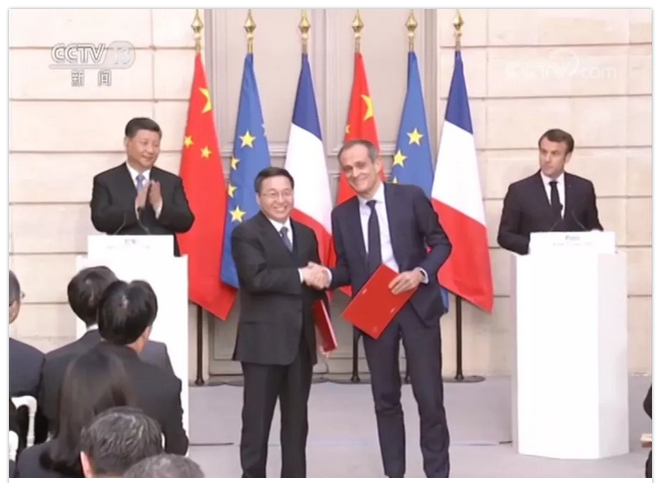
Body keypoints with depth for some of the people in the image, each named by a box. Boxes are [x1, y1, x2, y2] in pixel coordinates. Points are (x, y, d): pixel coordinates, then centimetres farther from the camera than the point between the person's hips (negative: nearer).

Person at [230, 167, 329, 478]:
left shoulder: (306, 234, 16)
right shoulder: (246, 234, -5)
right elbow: (257, 278, -20)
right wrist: (300, 276, -17)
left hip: (301, 341, 6)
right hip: (263, 341, -6)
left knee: (296, 420, 11)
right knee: (257, 419, -1)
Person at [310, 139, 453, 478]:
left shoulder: (411, 197, -3)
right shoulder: (342, 215, 5)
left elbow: (441, 243, -1)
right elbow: (347, 268, 9)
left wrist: (421, 272, -17)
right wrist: (328, 276, -13)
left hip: (417, 306, -3)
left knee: (429, 395, -1)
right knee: (385, 398, 9)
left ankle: (437, 476, 11)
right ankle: (394, 477, 18)